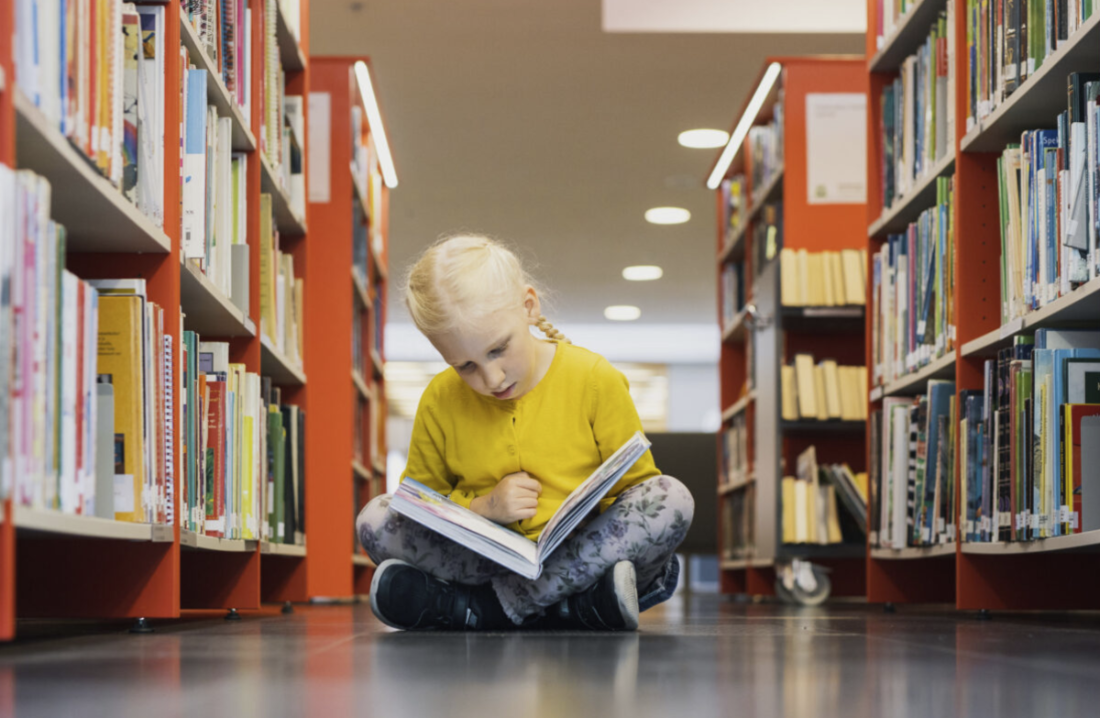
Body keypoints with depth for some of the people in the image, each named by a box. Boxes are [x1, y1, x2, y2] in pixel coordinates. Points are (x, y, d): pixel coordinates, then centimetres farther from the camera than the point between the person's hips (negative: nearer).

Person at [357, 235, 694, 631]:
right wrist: (483, 507, -11)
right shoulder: (440, 401, -1)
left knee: (672, 499, -29)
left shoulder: (595, 380, -6)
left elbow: (637, 484, 0)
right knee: (375, 519, -20)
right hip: (487, 560, 1)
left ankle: (479, 608, -26)